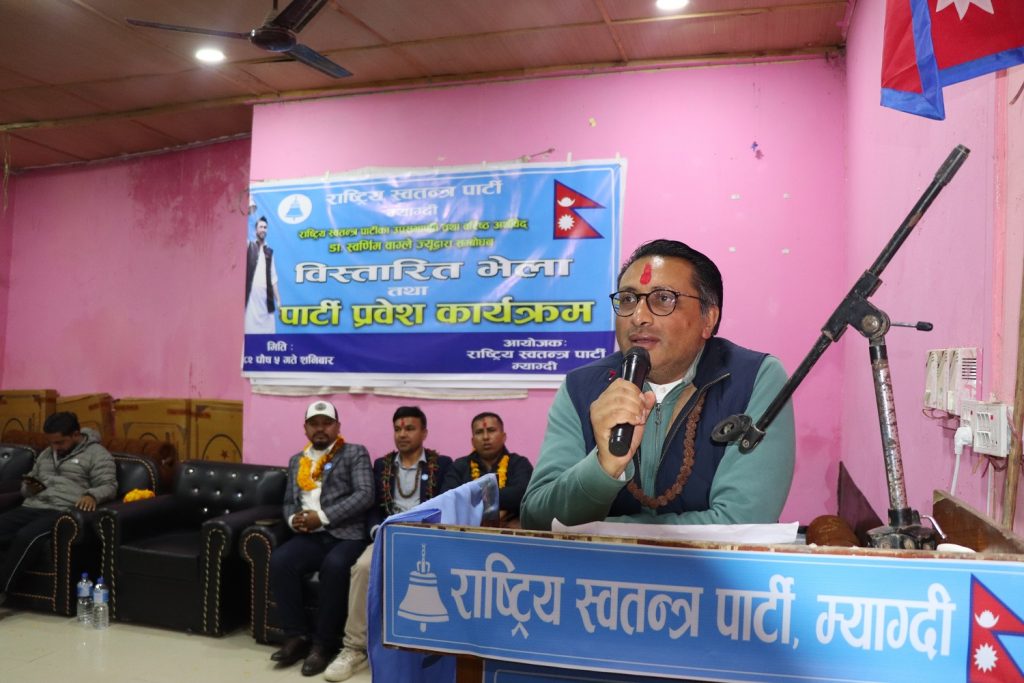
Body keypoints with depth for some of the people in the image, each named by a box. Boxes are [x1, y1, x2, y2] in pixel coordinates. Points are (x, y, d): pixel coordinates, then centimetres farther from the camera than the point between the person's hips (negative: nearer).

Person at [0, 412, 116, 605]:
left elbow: (108, 485, -7)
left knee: (24, 536, -33)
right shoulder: (46, 454, 26)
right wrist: (30, 488, 8)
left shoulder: (97, 454, 4)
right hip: (32, 507, 7)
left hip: (63, 512, -7)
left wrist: (92, 495, -30)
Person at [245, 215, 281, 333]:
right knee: (250, 330, -8)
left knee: (268, 330, -1)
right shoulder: (249, 246, 9)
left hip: (266, 297, 3)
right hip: (251, 296, -3)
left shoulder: (269, 251, 17)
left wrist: (278, 298, 10)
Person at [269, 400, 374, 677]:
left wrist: (323, 517, -14)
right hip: (309, 536, 4)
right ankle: (297, 636, -11)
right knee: (279, 561, -25)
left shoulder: (355, 453, 5)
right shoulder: (296, 460, 22)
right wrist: (293, 518, -2)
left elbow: (365, 495, -8)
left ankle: (322, 643, -18)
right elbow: (289, 501, 23)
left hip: (346, 535, -4)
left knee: (334, 566, -35)